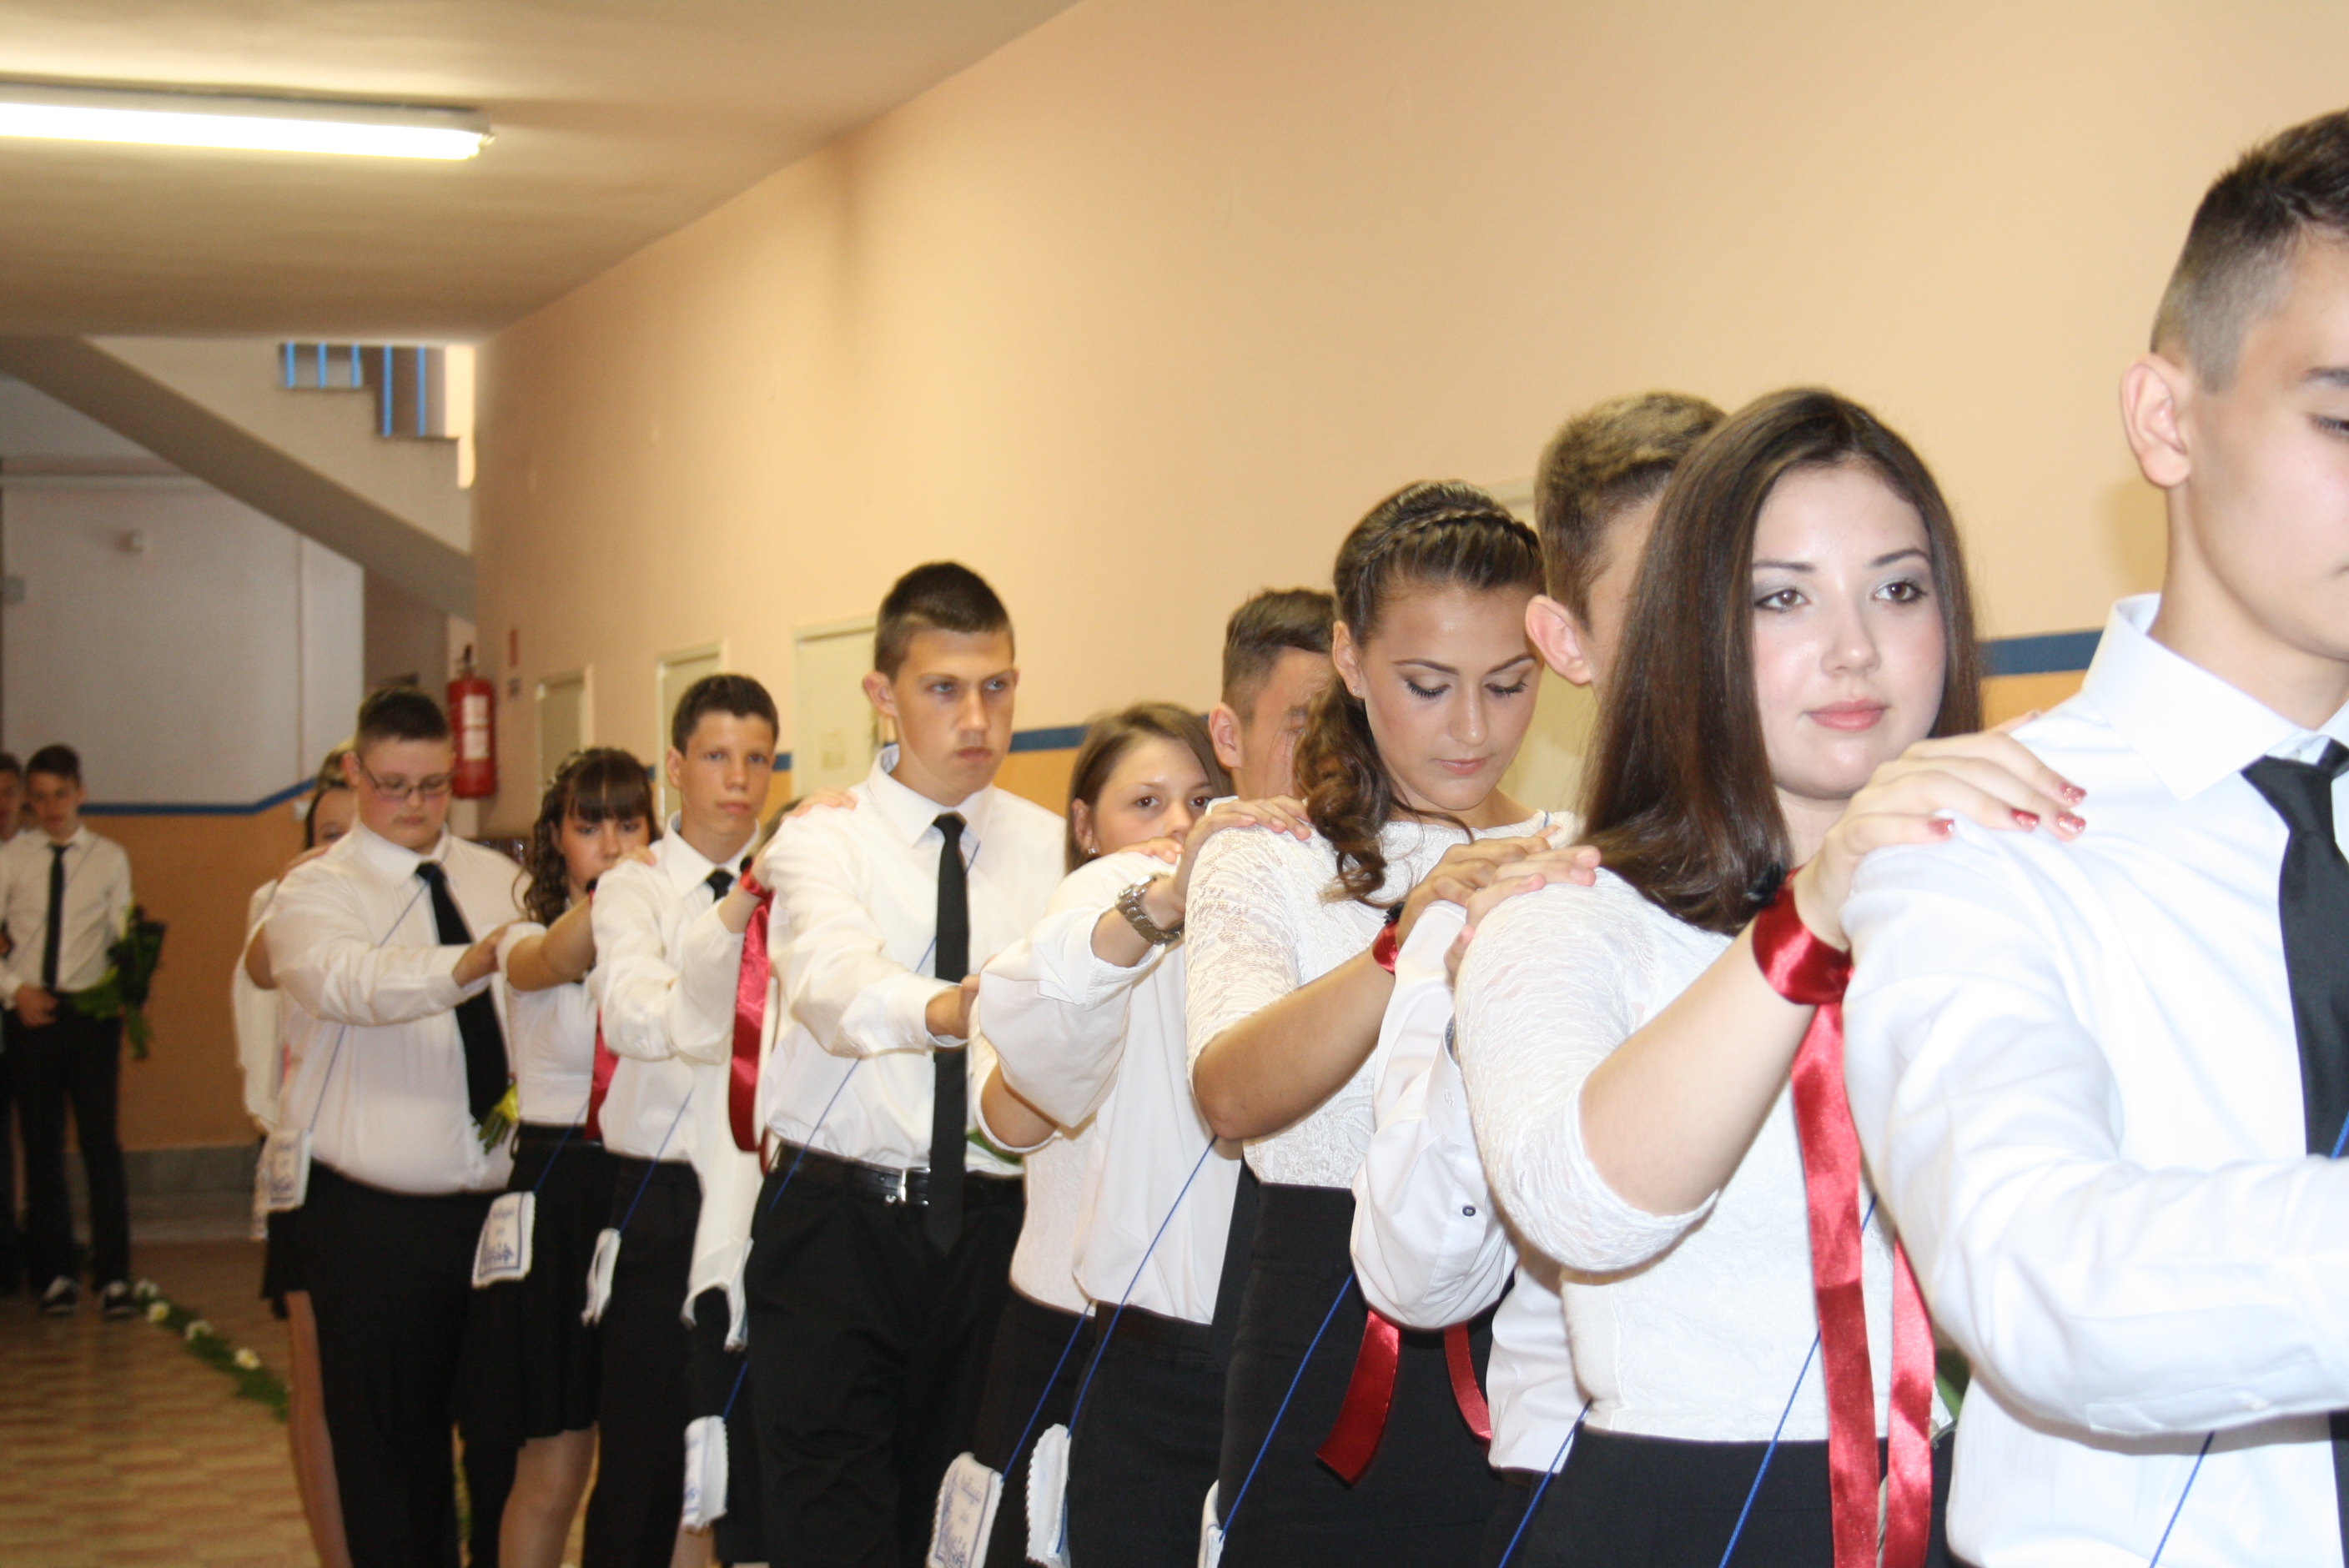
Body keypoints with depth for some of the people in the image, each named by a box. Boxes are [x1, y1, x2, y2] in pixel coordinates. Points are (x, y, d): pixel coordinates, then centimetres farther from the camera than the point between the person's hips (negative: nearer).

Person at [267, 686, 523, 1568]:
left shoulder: (500, 881, 12)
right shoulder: (317, 892, -4)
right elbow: (351, 982, -26)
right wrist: (471, 963, -41)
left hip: (494, 1200, 4)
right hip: (375, 1219, -4)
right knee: (389, 1449, 2)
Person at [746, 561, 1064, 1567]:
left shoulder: (1050, 849, 9)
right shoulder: (825, 843, -1)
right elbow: (834, 984, -23)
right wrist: (948, 1011, -45)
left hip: (988, 1227, 3)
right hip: (839, 1218, -3)